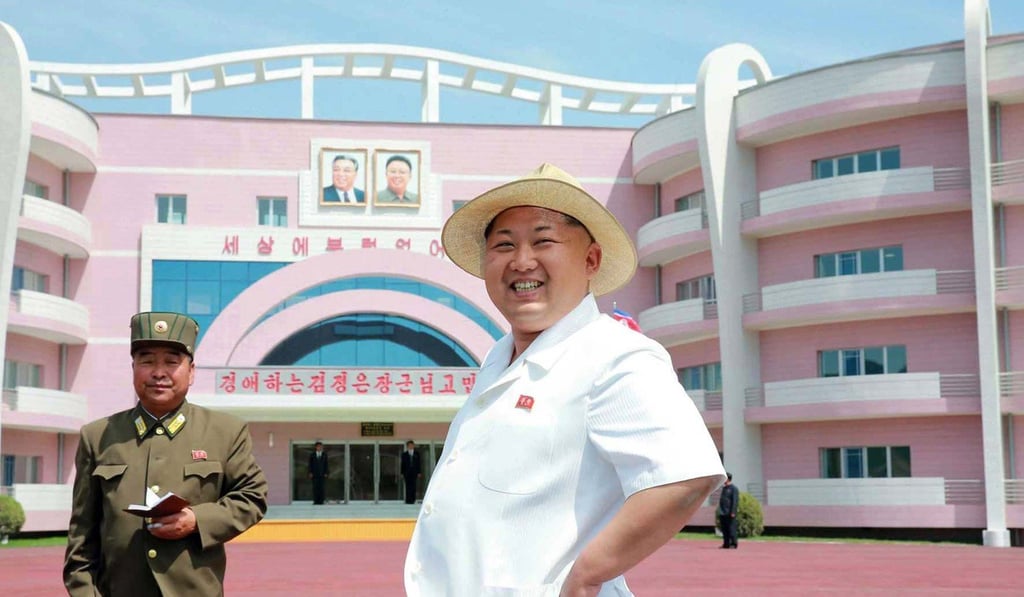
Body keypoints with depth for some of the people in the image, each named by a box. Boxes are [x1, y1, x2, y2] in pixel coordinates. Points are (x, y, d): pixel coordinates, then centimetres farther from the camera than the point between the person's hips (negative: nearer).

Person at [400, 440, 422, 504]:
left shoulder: (417, 454, 11)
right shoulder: (404, 454, 10)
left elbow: (418, 463, 8)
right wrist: (402, 473, 1)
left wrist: (419, 472, 1)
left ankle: (413, 500, -1)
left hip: (414, 472, 0)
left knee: (413, 486, -4)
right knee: (408, 486, -5)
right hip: (407, 472, 0)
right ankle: (408, 500, -4)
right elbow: (403, 464, 7)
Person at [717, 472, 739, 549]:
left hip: (730, 514, -8)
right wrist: (720, 511, 18)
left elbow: (735, 501, -12)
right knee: (724, 530, 8)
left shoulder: (733, 488, -7)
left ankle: (733, 544, -3)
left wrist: (733, 512, -18)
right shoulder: (724, 488, 18)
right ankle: (726, 544, 12)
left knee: (731, 529, -6)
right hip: (723, 514, 8)